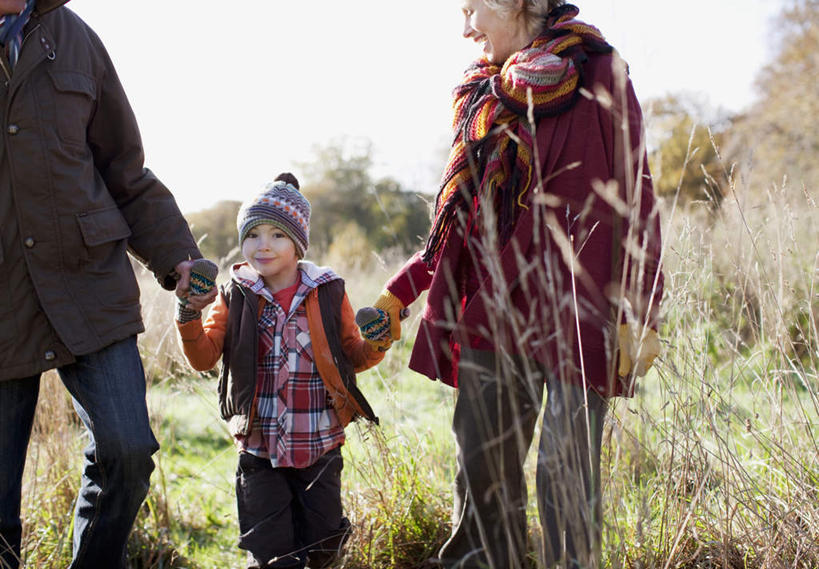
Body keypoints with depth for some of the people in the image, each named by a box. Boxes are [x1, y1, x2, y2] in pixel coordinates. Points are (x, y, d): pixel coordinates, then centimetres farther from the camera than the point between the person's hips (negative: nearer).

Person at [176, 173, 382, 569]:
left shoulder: (328, 294, -2)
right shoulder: (235, 298, -1)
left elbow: (353, 358, 6)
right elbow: (203, 358, -6)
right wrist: (189, 317, -23)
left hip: (319, 447, 0)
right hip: (260, 448, 0)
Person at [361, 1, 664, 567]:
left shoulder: (597, 75, 0)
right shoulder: (485, 96, 17)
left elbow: (634, 196, -5)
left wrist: (639, 310, -12)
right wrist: (402, 290, 15)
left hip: (573, 308, -5)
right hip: (494, 310, 6)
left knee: (565, 469, -4)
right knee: (482, 468, 6)